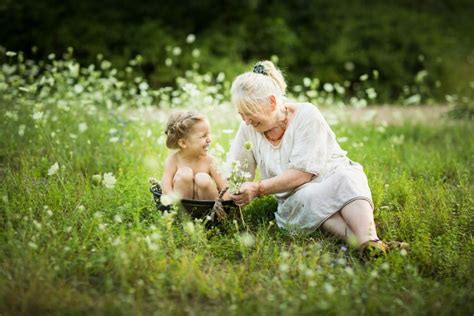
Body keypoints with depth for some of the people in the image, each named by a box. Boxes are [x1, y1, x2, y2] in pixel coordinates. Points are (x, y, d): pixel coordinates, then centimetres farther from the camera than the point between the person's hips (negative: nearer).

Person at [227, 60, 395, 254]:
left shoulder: (306, 115, -14)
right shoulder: (249, 129, 2)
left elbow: (303, 173, -21)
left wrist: (258, 189, -26)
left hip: (334, 178, -2)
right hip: (297, 196, 2)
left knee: (346, 180, -37)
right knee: (305, 199, -35)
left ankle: (370, 242, -56)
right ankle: (361, 244, -51)